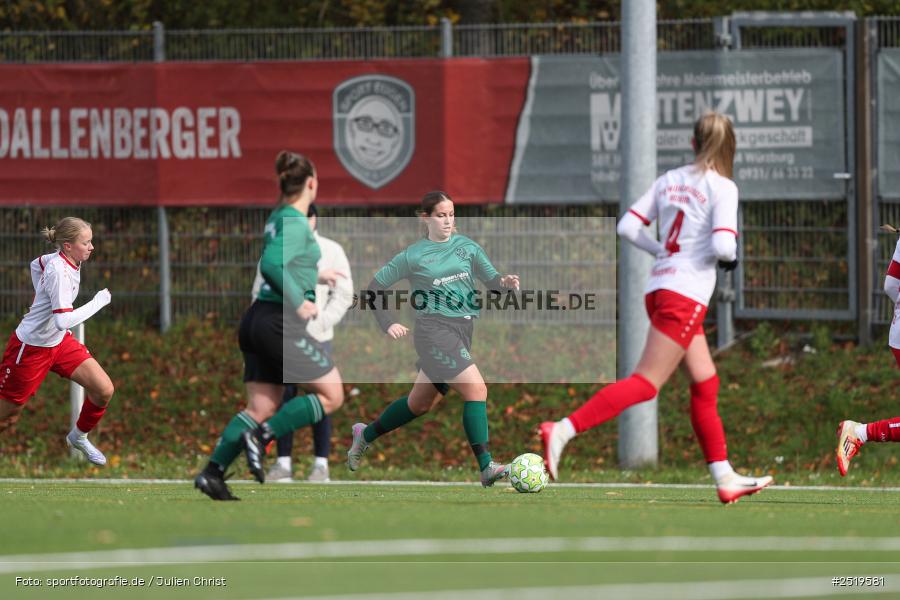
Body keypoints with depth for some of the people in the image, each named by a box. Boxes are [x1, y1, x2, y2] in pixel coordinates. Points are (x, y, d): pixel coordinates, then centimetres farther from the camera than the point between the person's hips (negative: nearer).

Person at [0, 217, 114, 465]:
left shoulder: (67, 261, -3)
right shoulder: (59, 272, -30)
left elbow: (36, 264, 19)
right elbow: (63, 321, -36)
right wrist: (97, 303, -28)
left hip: (60, 342, 8)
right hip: (31, 348, -8)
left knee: (104, 390, -3)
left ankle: (79, 437, 22)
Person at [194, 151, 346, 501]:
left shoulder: (278, 218, 15)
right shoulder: (296, 223, -12)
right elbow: (271, 265, -25)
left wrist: (315, 276, 38)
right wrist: (299, 303, -18)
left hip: (258, 319, 9)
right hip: (281, 323, -9)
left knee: (260, 408, 7)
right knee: (331, 395, 1)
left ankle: (212, 472, -2)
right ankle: (263, 435, -10)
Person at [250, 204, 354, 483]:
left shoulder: (331, 251, 4)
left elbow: (343, 294, 2)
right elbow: (260, 291, 12)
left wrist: (321, 322, -10)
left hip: (317, 337, -2)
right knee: (283, 398, 1)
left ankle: (321, 463, -1)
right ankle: (283, 463, 4)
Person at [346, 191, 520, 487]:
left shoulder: (466, 246, 11)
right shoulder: (413, 256, 0)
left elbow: (491, 278, 8)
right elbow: (376, 286, 8)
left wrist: (503, 283, -15)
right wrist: (388, 323, -3)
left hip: (462, 330, 6)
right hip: (434, 331, -6)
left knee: (420, 403, 18)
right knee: (476, 388, -21)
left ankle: (366, 434, 41)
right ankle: (486, 467, -23)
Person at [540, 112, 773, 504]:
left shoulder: (670, 180, 10)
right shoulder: (722, 188, -8)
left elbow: (627, 227, 7)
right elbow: (722, 246, -19)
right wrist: (730, 257, 4)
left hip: (660, 285, 8)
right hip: (686, 295, -8)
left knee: (705, 384, 14)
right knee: (645, 383, -10)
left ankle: (725, 479, 17)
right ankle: (563, 431, -22)